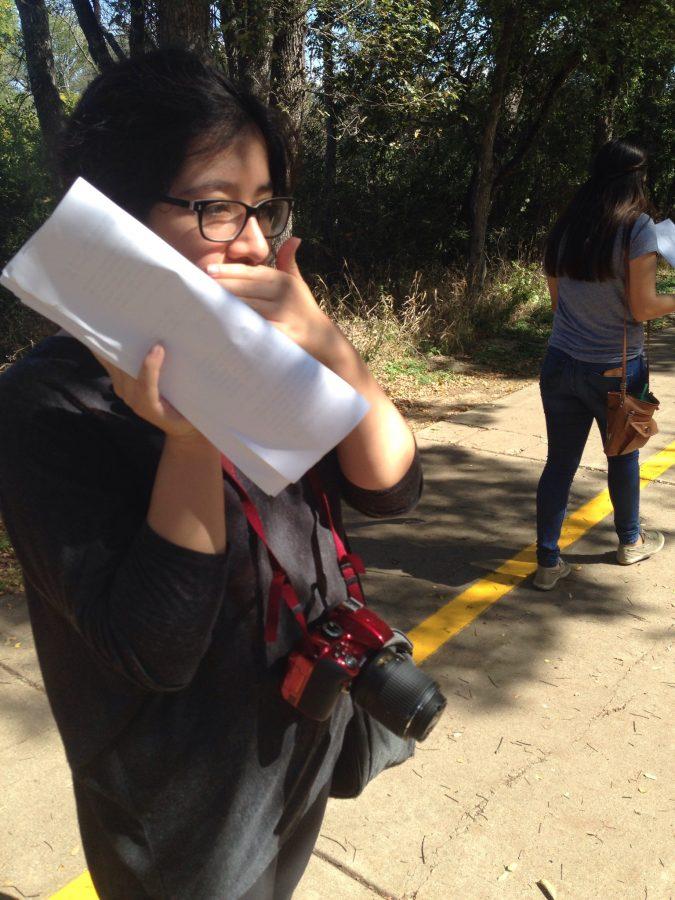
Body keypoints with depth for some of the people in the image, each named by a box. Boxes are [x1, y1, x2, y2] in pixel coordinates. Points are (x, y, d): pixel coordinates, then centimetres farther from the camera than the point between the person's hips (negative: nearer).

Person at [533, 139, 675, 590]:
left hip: (561, 363, 4)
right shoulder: (637, 226, -11)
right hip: (615, 369, -3)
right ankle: (631, 541, 39)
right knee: (623, 456, 17)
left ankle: (548, 562, 10)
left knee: (560, 462, 8)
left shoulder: (565, 228, 5)